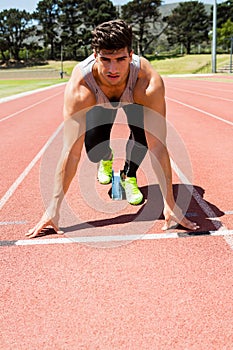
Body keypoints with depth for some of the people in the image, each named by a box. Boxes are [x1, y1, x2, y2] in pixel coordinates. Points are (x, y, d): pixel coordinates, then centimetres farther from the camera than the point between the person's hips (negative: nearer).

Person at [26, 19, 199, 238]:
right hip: (99, 103, 1)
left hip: (134, 98, 0)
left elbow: (158, 146, -42)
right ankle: (106, 160, 24)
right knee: (95, 151, -15)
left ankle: (129, 175, 2)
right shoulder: (79, 88, -43)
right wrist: (54, 206, -40)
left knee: (144, 132, -28)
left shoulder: (149, 83, -44)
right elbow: (71, 151, -40)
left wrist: (169, 203, -42)